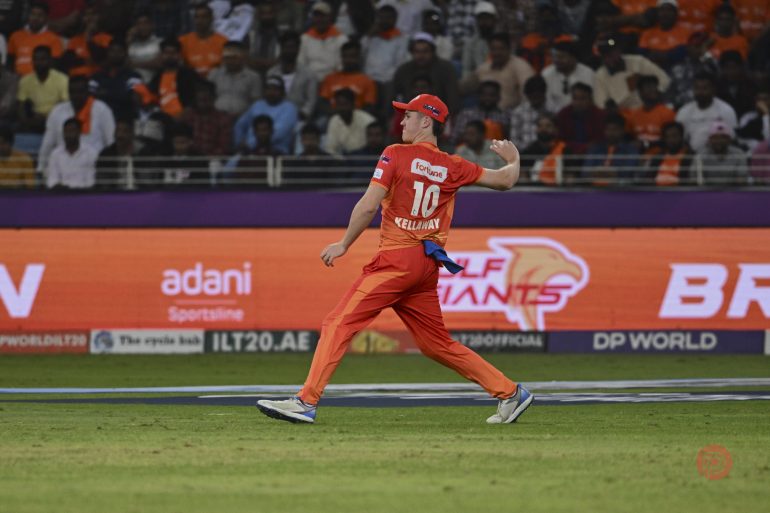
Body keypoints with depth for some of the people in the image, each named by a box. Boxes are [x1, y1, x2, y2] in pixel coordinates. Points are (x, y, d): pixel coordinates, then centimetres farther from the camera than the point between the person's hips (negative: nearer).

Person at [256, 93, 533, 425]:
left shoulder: (396, 155, -4)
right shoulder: (452, 167, 10)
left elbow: (368, 205, -12)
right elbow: (505, 181, 18)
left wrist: (344, 244, -2)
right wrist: (513, 160, 40)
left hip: (398, 259, -7)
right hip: (429, 265, 7)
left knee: (340, 323, -9)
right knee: (436, 344, 17)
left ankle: (306, 402, -18)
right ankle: (510, 394, 15)